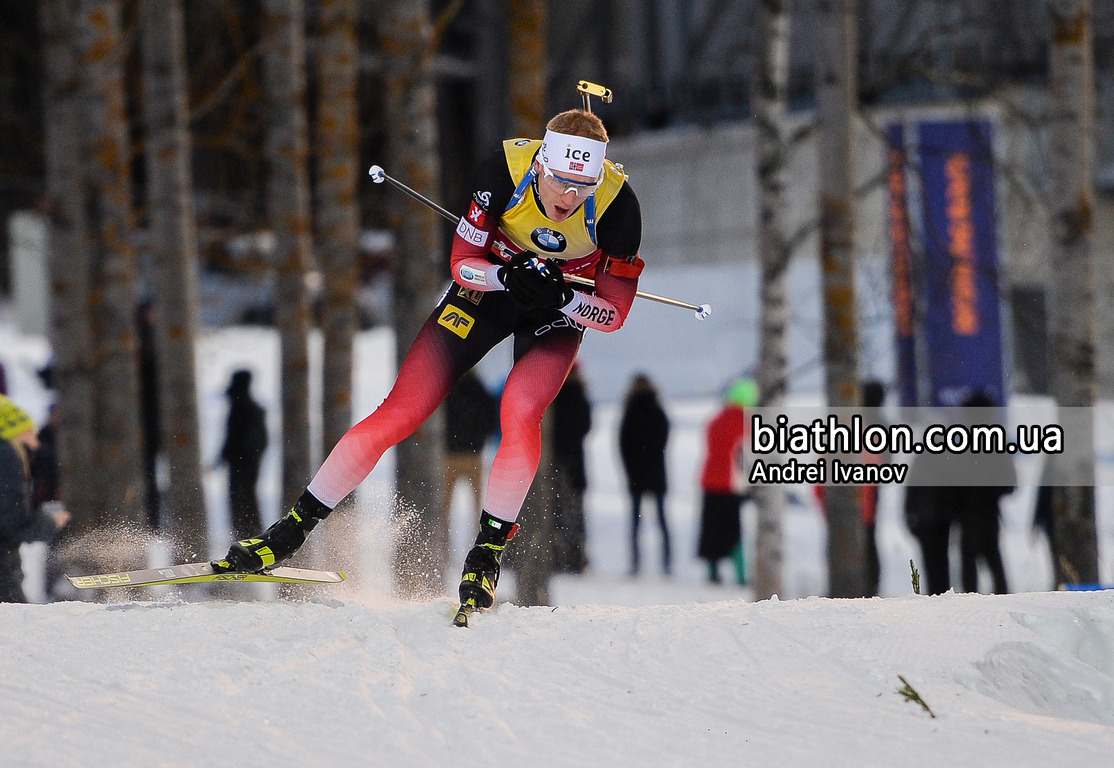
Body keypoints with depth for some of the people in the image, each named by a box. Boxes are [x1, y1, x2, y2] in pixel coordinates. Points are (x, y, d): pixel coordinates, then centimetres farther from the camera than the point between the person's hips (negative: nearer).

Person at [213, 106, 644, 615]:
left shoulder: (616, 203, -29)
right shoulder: (505, 170, -29)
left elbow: (614, 314, -19)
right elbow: (463, 262, -17)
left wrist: (561, 298, -37)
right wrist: (507, 275, -37)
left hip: (567, 303, 0)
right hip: (487, 281, 0)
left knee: (520, 413, -28)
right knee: (400, 413, -7)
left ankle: (487, 553, -11)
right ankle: (291, 530, 2)